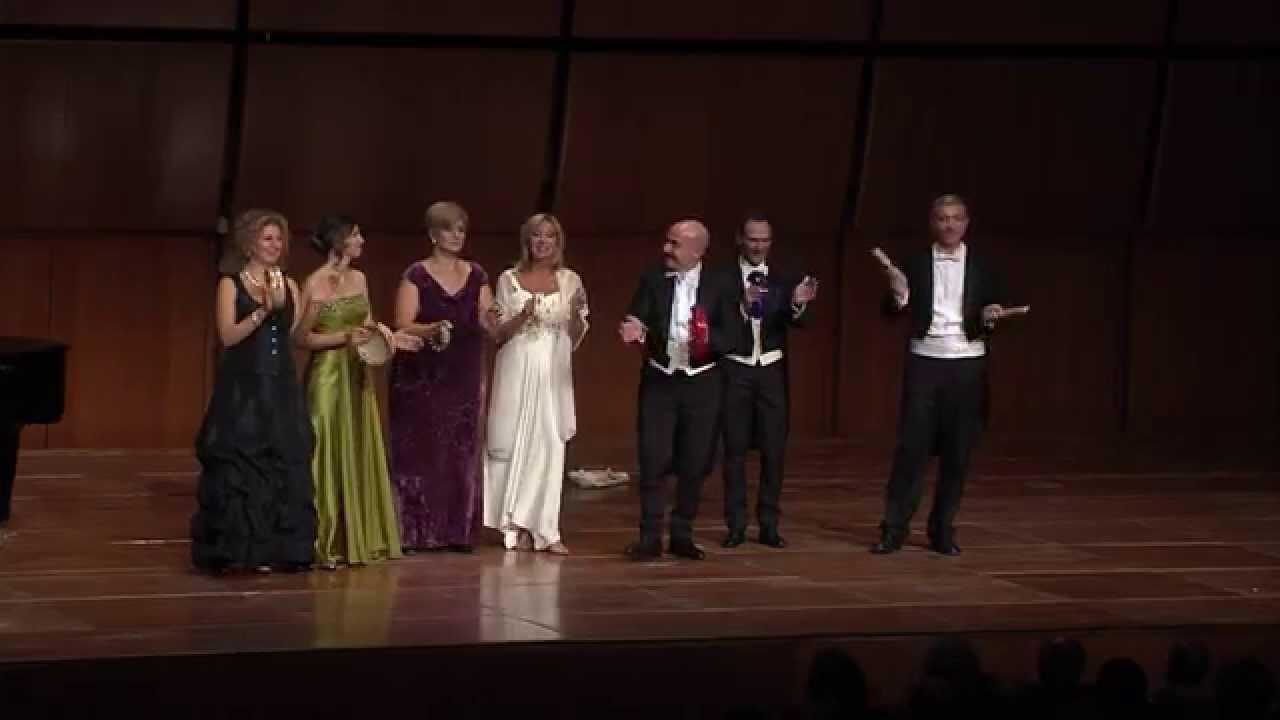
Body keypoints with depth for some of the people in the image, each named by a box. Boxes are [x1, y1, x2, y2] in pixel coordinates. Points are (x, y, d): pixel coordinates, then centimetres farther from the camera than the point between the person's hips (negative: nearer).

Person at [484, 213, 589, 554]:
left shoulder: (570, 280, 6)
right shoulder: (509, 279, 2)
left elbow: (575, 338, 7)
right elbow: (498, 334, 1)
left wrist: (576, 312, -13)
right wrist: (523, 316, -17)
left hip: (554, 373, 1)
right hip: (517, 372, -1)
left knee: (549, 447, -2)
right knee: (514, 444, -1)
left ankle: (545, 529, 0)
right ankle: (518, 527, 8)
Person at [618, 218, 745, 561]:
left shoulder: (720, 288, -4)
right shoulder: (652, 281, 0)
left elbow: (734, 339, -6)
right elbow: (636, 322, -9)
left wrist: (706, 338, -25)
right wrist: (635, 332, -32)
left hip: (701, 384, 0)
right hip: (659, 382, 0)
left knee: (694, 464, 6)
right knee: (653, 461, -3)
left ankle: (682, 535, 18)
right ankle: (650, 536, 4)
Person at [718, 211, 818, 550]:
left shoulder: (783, 280, 5)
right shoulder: (722, 279, -1)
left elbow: (795, 323, -10)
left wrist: (798, 304, -33)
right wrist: (743, 305, -30)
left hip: (772, 370, 2)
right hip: (735, 370, -2)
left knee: (773, 449, 1)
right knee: (735, 449, 2)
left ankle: (769, 525, 7)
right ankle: (736, 525, 6)